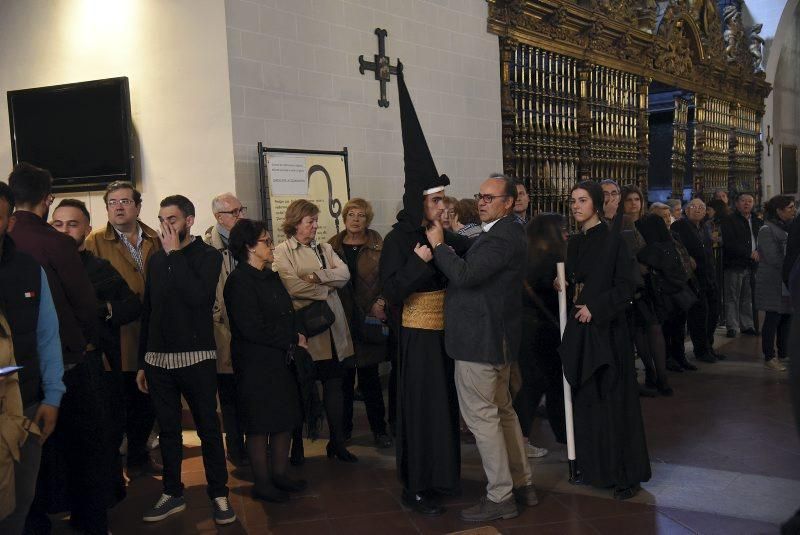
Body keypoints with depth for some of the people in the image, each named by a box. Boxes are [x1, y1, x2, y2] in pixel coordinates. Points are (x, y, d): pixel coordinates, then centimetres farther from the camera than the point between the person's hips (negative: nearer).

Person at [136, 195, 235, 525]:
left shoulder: (208, 256, -3)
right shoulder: (156, 259, 10)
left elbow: (199, 297, -22)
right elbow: (147, 312, 14)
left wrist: (175, 253, -14)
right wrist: (142, 362, 13)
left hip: (196, 358, -4)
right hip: (158, 359, 4)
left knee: (208, 427, 2)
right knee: (168, 429, 11)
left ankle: (219, 494, 12)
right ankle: (172, 493, 23)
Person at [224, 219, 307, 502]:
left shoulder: (271, 276, 10)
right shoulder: (239, 281, -15)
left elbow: (286, 314, 14)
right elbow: (253, 328, -20)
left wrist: (295, 338, -7)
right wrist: (293, 339, -12)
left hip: (280, 360, 8)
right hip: (256, 364, -8)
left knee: (284, 420, 13)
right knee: (260, 425, 5)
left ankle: (279, 474, 27)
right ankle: (262, 483, 18)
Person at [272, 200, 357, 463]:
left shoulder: (324, 249, 15)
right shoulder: (282, 252, -3)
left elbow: (344, 273, 0)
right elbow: (293, 287, -17)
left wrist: (316, 276, -14)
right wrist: (327, 288, -7)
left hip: (332, 326, 5)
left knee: (334, 383, 5)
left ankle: (337, 442, 13)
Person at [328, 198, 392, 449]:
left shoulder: (378, 246, 1)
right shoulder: (333, 246, 7)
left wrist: (380, 304, -14)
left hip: (368, 322, -2)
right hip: (341, 320, 2)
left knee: (369, 375, 3)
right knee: (344, 375, 8)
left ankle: (378, 428, 14)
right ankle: (344, 427, 21)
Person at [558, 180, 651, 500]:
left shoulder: (612, 239, -6)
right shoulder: (573, 243, 12)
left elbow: (625, 286, -10)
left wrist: (595, 308, -17)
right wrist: (563, 287, -2)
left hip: (606, 329, -6)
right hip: (579, 330, 6)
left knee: (614, 400, -3)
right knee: (585, 399, 9)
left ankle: (626, 473, 6)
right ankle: (592, 466, 19)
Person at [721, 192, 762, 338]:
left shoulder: (758, 222, 15)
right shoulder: (729, 221, -4)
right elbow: (729, 244, -14)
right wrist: (750, 253, -17)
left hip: (751, 265, 5)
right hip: (734, 265, -5)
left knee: (748, 298, 10)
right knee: (732, 298, -1)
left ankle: (747, 325, 17)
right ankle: (732, 327, 4)